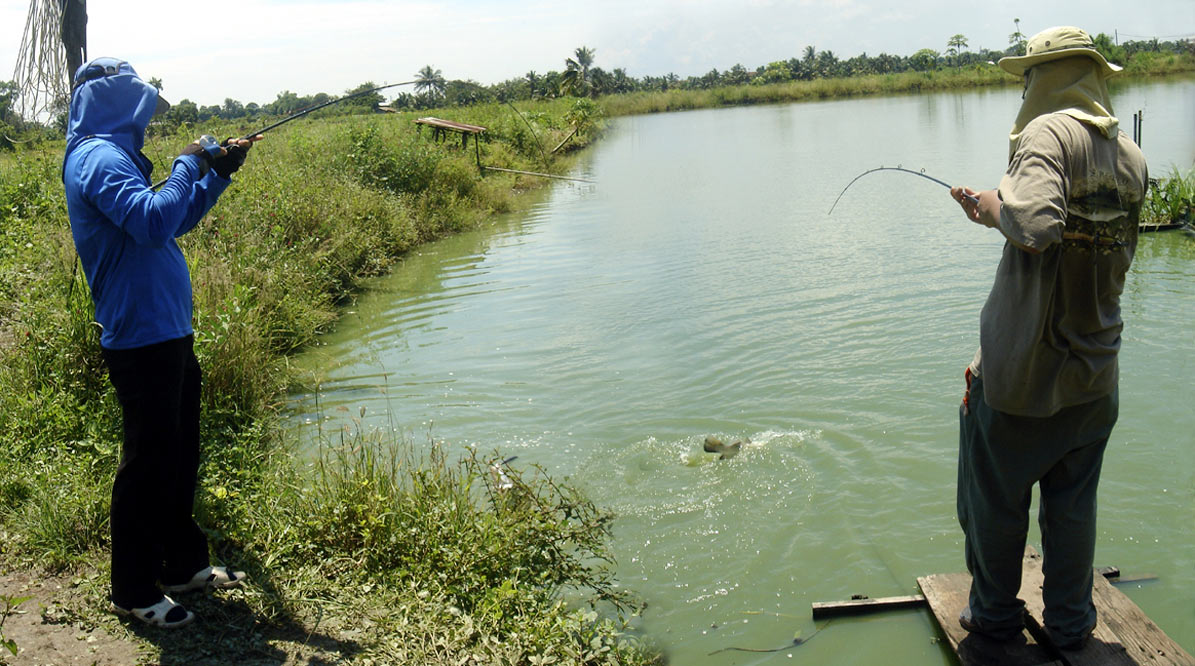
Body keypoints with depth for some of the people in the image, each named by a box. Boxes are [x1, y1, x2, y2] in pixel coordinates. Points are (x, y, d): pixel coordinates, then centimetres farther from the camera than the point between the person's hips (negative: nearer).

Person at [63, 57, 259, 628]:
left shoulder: (113, 154, 19)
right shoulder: (98, 158, -14)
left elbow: (177, 220, 24)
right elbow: (154, 220, -30)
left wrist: (218, 173, 15)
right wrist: (189, 164, -16)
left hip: (167, 334, 11)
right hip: (140, 338, -10)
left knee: (179, 452, 18)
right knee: (149, 462, -1)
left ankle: (183, 563, 31)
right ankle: (134, 591, 12)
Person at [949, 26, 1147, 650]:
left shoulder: (1048, 132, -16)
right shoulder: (1132, 159, 5)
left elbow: (1036, 228, -33)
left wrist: (995, 204, -12)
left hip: (1019, 370, -6)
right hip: (1094, 372, 6)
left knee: (994, 501, 13)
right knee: (1073, 504, 19)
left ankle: (994, 613, 28)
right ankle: (1070, 622, 31)